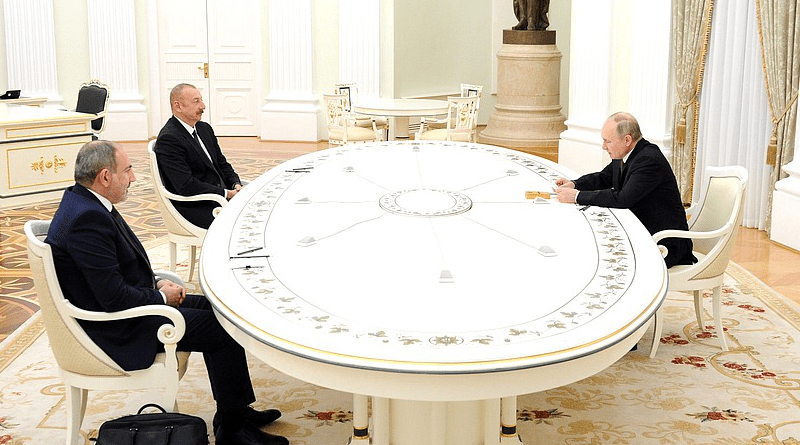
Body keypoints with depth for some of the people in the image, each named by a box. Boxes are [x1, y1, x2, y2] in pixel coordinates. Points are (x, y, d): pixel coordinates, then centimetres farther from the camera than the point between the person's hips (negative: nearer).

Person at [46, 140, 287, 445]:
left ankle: (237, 412, 21)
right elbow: (114, 297, -28)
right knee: (224, 329, -8)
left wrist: (157, 282, 4)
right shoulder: (88, 219, -28)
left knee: (213, 309, 15)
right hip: (120, 331, -11)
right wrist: (162, 298, -12)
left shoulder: (82, 201, 4)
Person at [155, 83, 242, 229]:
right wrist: (226, 194, -18)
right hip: (193, 208, -9)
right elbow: (186, 185, -21)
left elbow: (222, 164, 21)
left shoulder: (204, 128, 14)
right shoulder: (168, 139, -15)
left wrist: (236, 185, 0)